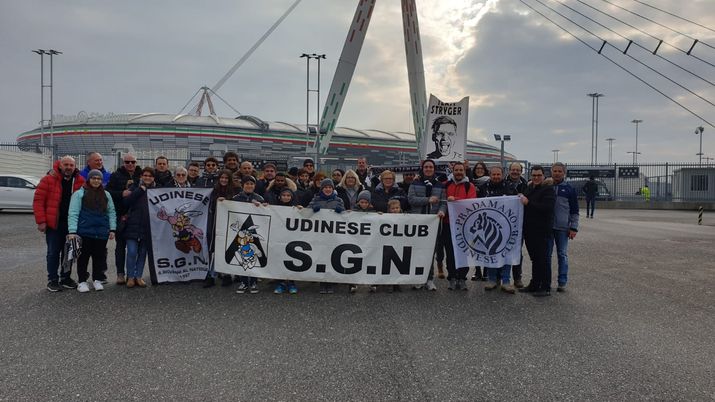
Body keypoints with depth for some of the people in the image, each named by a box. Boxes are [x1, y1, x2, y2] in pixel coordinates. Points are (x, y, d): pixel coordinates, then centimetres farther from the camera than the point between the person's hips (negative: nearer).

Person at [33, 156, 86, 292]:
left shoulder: (80, 182, 4)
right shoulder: (48, 180, -4)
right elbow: (38, 200, -6)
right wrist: (41, 221, -12)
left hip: (72, 224, 3)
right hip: (54, 224, -3)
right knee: (53, 252, 3)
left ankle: (66, 278, 23)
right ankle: (52, 280, 12)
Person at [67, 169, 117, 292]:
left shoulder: (106, 195, 12)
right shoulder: (79, 193, -1)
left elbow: (111, 212, 13)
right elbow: (73, 213, -6)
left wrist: (112, 229, 4)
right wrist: (72, 231, -14)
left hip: (102, 233, 3)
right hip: (84, 232, -3)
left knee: (99, 256, 9)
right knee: (83, 257, 5)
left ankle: (97, 280, 21)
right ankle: (82, 281, 16)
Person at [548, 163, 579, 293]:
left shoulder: (569, 189, 4)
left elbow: (574, 211, 5)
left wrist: (574, 228, -1)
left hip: (563, 228, -1)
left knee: (562, 255, 4)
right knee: (546, 255, 5)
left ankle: (562, 283, 10)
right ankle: (546, 281, 13)